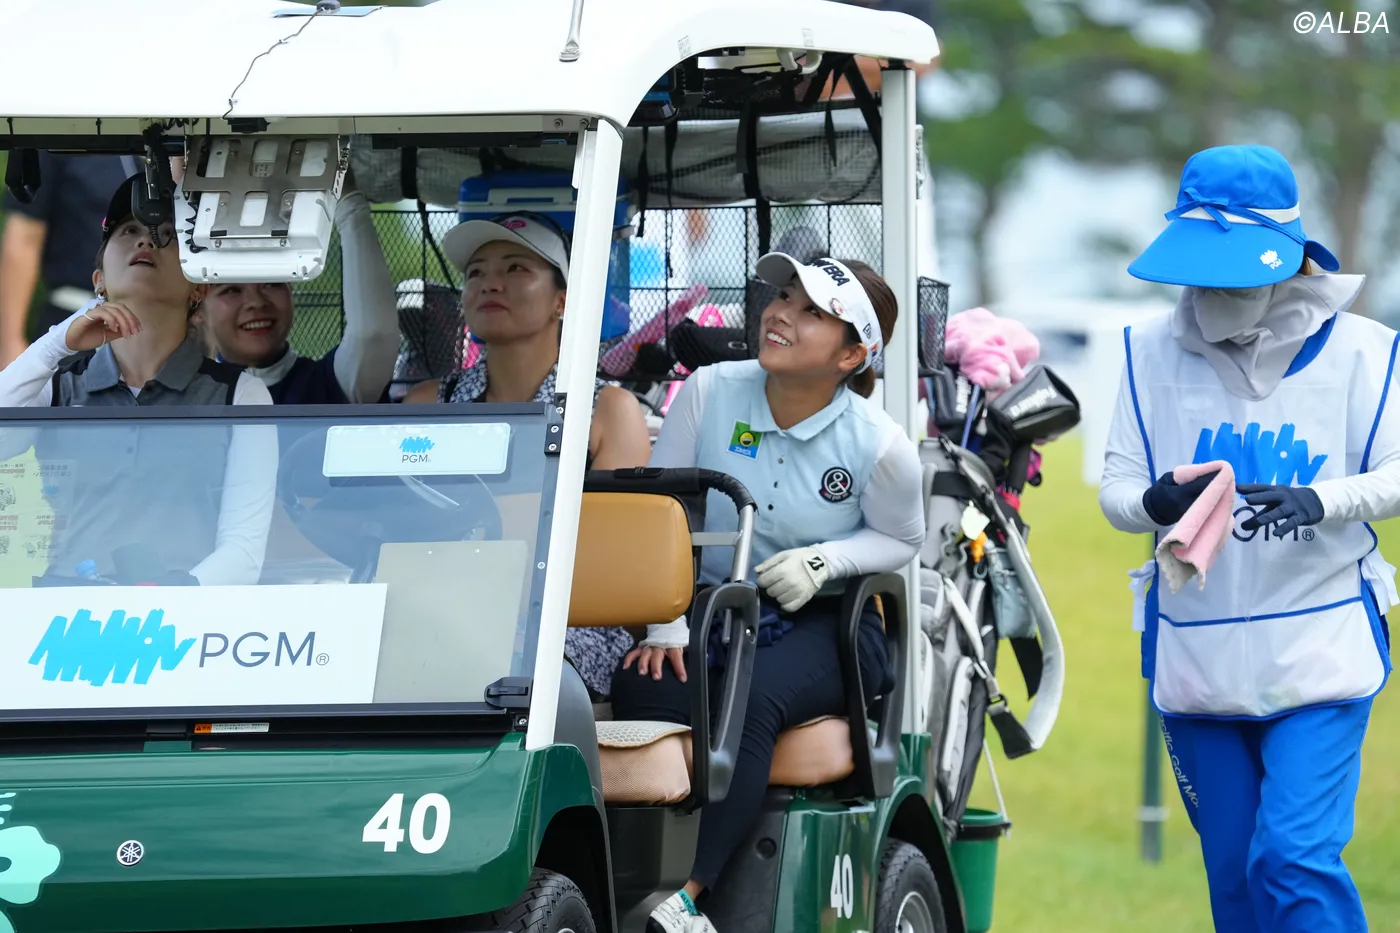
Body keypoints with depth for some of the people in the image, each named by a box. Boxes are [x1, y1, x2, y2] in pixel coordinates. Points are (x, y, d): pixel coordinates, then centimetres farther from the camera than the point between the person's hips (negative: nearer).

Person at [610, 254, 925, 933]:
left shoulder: (878, 445, -8)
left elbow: (900, 540, 8)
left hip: (819, 623, -2)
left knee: (750, 703, -34)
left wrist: (824, 560, -13)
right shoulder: (710, 393, -5)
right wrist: (665, 625, -11)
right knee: (640, 687, -30)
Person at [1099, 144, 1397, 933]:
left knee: (1296, 858, -16)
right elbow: (1116, 489, 3)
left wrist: (1318, 503, -24)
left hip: (1320, 651, -3)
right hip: (1194, 655, 3)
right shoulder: (1154, 351, 3)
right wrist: (1155, 503, -22)